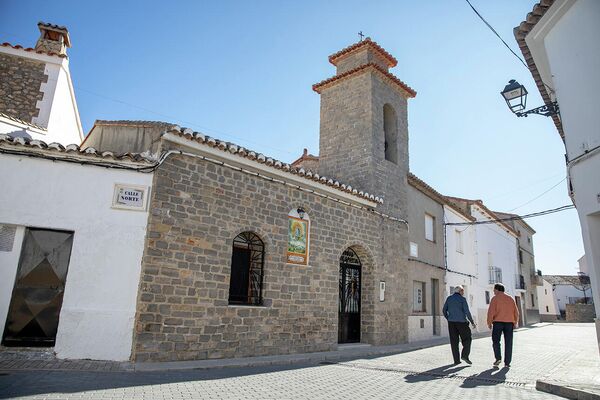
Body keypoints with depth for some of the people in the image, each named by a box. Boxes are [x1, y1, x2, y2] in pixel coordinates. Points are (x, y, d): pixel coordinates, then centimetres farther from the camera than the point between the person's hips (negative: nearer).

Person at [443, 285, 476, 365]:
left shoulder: (449, 298, 9)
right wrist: (472, 322, -1)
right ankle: (464, 355, -1)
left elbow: (444, 310, 10)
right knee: (467, 339, 12)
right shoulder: (462, 299, -5)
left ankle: (456, 360, 5)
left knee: (454, 341, 5)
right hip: (461, 322, -4)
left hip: (451, 322, 4)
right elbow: (467, 312, -11)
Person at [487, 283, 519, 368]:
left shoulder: (495, 298, -2)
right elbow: (516, 312, 11)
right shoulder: (511, 299, 11)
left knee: (496, 340, 9)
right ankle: (507, 363, 5)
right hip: (509, 323, 4)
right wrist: (515, 322, 22)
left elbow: (491, 311, -10)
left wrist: (489, 322, -3)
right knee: (508, 343, 6)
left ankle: (498, 358, -4)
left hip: (498, 322, -3)